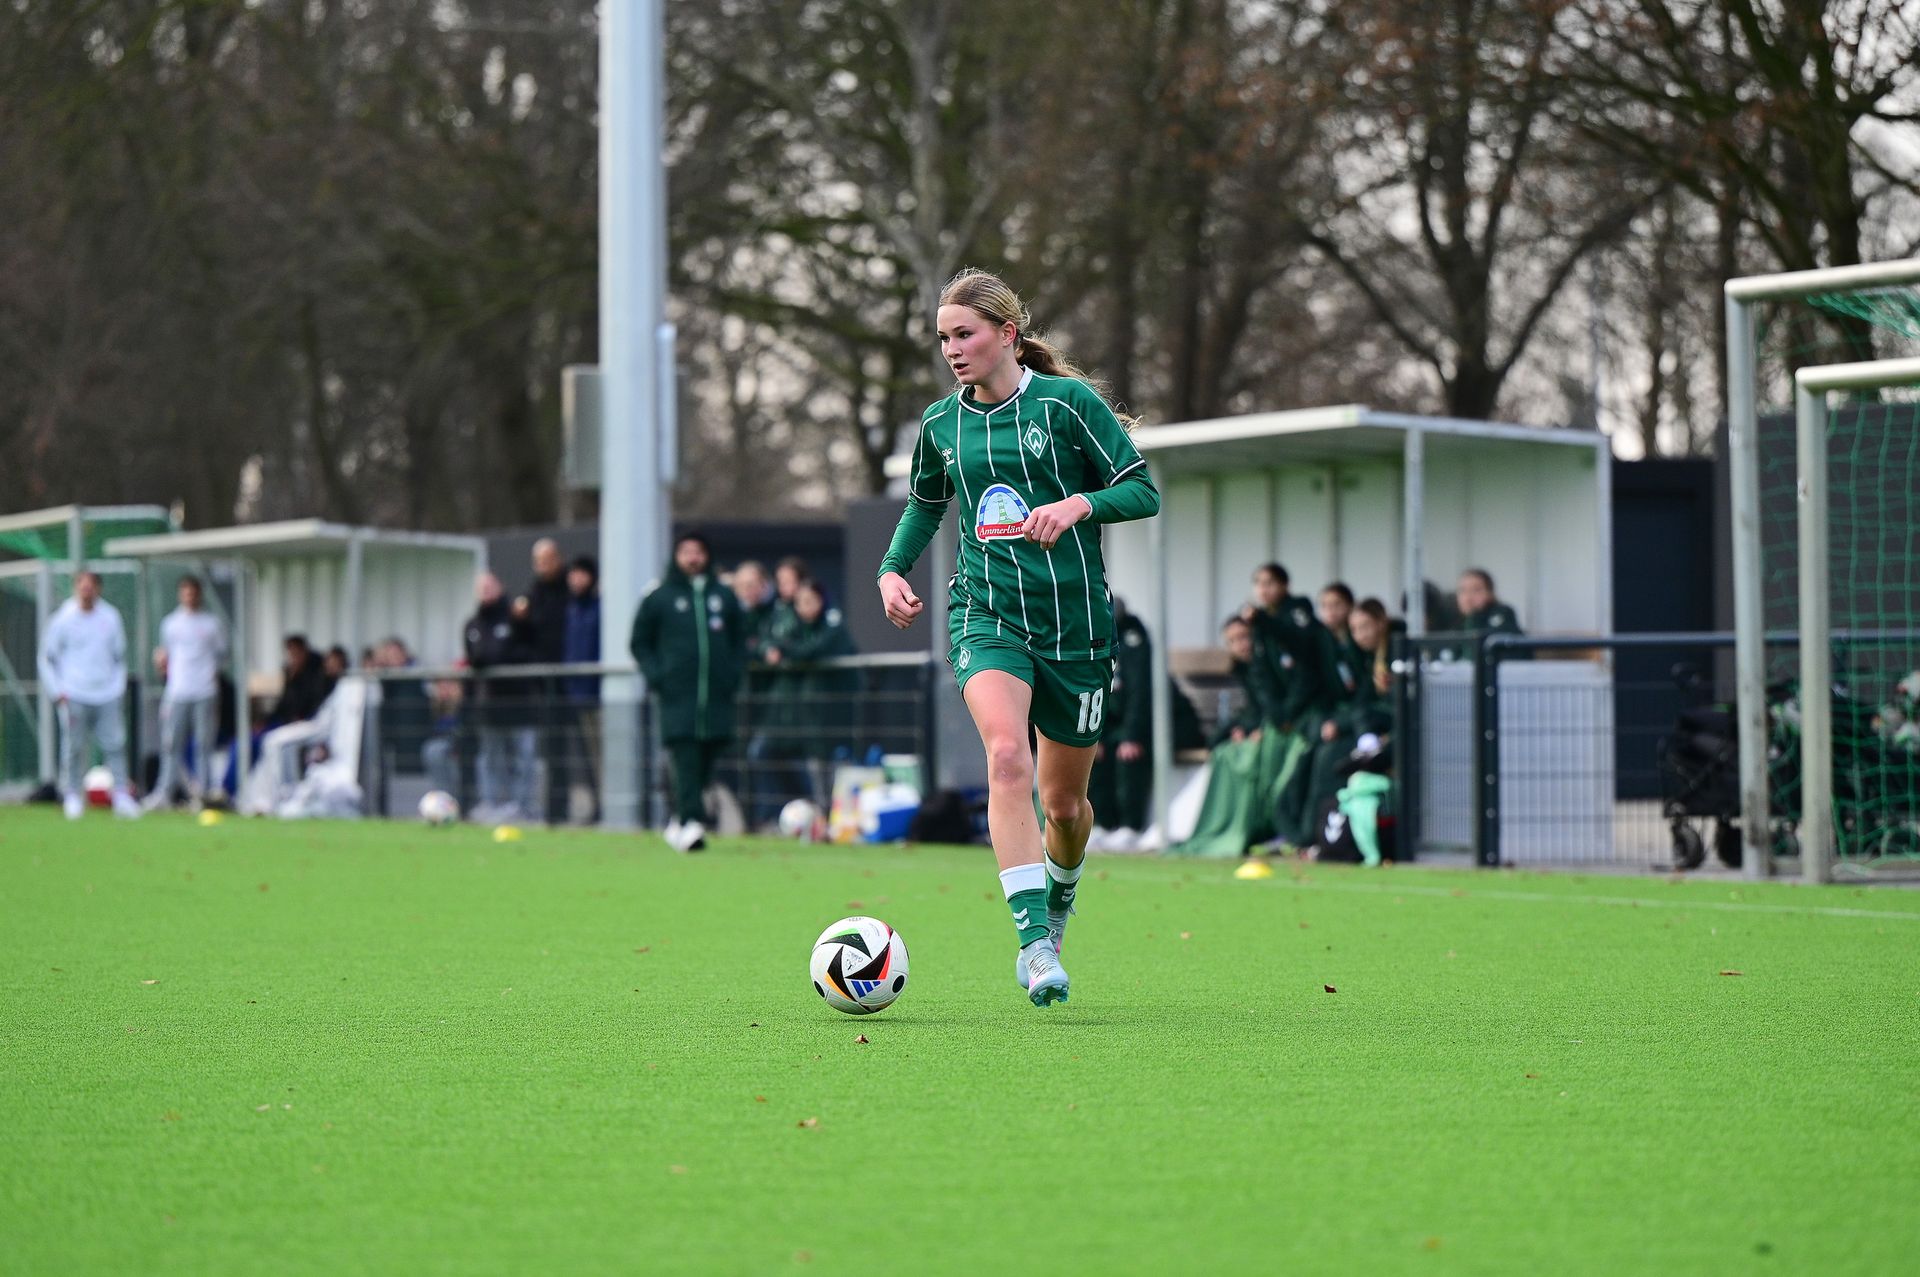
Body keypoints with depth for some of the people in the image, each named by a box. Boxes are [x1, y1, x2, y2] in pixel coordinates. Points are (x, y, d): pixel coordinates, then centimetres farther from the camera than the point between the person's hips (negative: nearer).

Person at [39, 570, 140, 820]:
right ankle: (73, 797, 7)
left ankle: (121, 796, -5)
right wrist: (58, 693, -2)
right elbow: (47, 658, 5)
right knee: (74, 748, -2)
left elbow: (119, 656, 17)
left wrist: (119, 688, 10)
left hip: (107, 695, 2)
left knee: (115, 745, -6)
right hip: (74, 696, -2)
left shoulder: (111, 617, 7)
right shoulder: (62, 619, -1)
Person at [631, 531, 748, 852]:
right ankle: (691, 821, -22)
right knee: (685, 760, -15)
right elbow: (640, 643, 11)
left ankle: (678, 822, 16)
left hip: (717, 695, 3)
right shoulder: (659, 597, 7)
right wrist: (655, 675, -3)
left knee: (707, 762, 2)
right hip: (677, 695, -3)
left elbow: (739, 640, 23)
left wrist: (734, 671, 6)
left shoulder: (724, 597, 15)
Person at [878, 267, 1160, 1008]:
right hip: (987, 615, 1)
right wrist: (893, 569, 9)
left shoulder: (1068, 402, -5)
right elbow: (925, 503, 25)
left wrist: (1078, 506, -22)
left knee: (1064, 800, 10)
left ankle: (1060, 895, 45)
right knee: (1007, 757, -27)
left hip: (1074, 618, -1)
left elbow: (1144, 490, -4)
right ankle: (1034, 941, -30)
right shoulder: (941, 424, 7)